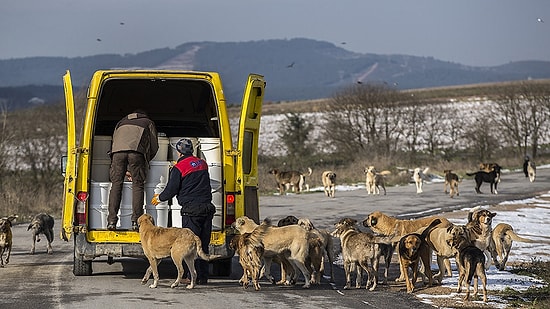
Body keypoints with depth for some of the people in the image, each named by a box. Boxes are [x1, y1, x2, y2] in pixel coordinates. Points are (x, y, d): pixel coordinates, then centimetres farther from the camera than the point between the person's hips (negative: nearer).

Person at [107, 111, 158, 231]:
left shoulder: (121, 122, 40)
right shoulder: (148, 123, 33)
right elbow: (154, 147, 27)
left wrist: (125, 171, 35)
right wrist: (146, 160, 43)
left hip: (118, 151, 2)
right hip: (137, 151, -2)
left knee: (116, 184, 3)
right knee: (138, 185, 2)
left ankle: (111, 221, -6)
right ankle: (136, 221, -7)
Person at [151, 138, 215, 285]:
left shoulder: (179, 168, -6)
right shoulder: (203, 164, 14)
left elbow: (171, 190, -4)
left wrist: (159, 198, 16)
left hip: (191, 210, -6)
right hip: (207, 208, 6)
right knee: (203, 244, 10)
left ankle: (193, 276, -6)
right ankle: (203, 276, 10)